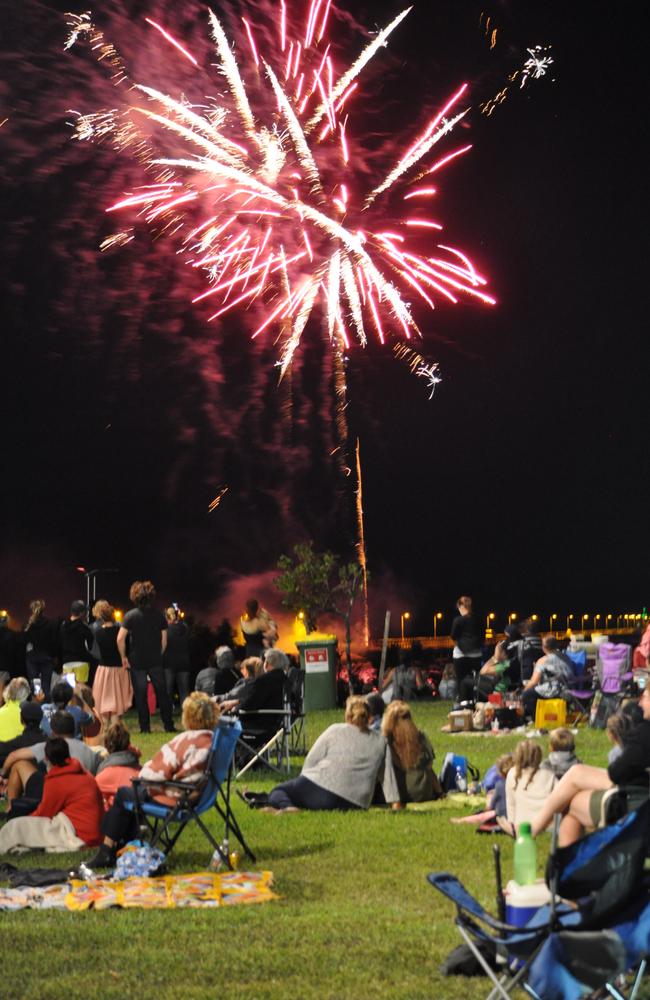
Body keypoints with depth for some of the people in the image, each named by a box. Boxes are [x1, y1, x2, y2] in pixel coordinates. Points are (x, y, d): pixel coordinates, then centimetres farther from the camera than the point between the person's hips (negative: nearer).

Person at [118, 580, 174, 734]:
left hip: (137, 661, -2)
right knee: (162, 693, 9)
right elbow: (164, 640, 2)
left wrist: (123, 657, -3)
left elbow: (120, 639, -14)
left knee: (140, 695, 5)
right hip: (156, 661, 2)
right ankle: (168, 725, 9)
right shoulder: (159, 615, 0)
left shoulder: (130, 615, -8)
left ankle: (145, 727, 5)